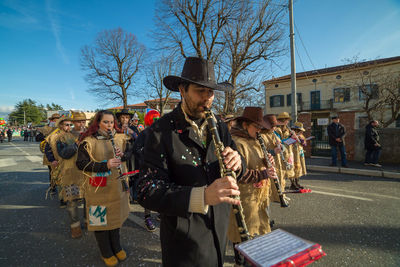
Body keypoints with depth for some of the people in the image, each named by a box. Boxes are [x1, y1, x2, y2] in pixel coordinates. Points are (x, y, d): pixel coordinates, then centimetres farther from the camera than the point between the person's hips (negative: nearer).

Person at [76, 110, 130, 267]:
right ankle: (106, 253, 35)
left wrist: (122, 155, -14)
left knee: (116, 215, 20)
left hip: (118, 185, 5)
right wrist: (105, 165, -28)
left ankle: (116, 247, 43)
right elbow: (80, 163, -15)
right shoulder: (88, 141, -12)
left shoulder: (120, 137, 3)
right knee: (100, 219, 11)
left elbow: (129, 153, 10)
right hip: (99, 188, -4)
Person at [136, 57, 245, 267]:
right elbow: (147, 193, -23)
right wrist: (202, 195, -38)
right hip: (184, 238, -4)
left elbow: (237, 170, 3)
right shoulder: (161, 131, -18)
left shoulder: (219, 125, -2)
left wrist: (236, 164, -22)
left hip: (220, 229, 5)